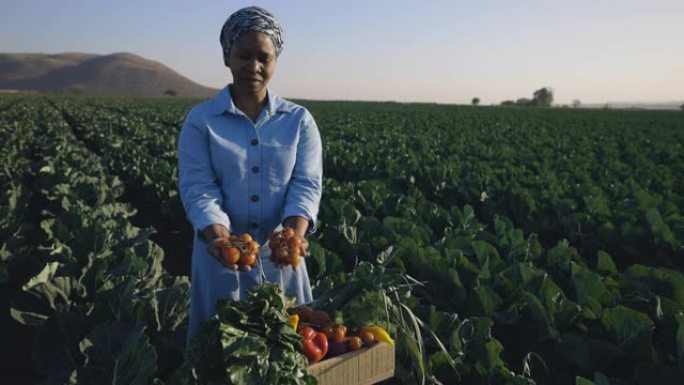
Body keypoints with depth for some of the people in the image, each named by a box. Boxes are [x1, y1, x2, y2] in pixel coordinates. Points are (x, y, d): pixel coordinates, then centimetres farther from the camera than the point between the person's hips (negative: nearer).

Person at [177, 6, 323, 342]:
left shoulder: (299, 120, 1)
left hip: (279, 257, 1)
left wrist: (295, 236, -26)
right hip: (221, 260, -1)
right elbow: (197, 188, -10)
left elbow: (306, 185, -7)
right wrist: (219, 238, -29)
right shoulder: (200, 120, -2)